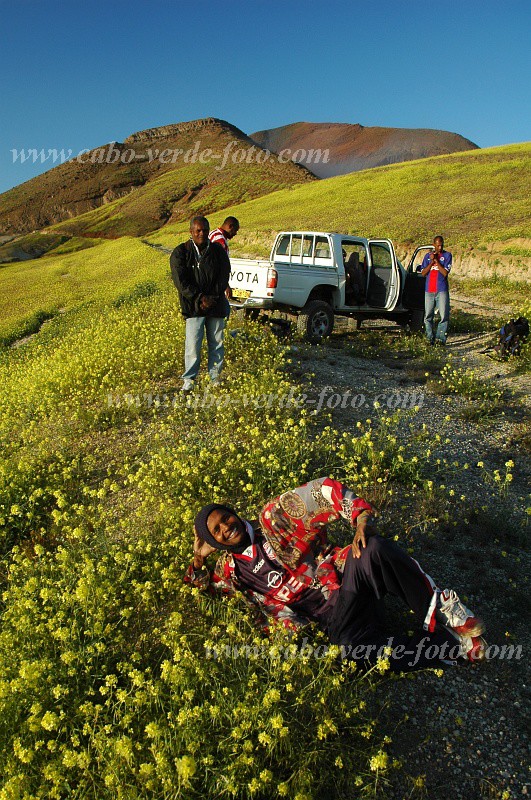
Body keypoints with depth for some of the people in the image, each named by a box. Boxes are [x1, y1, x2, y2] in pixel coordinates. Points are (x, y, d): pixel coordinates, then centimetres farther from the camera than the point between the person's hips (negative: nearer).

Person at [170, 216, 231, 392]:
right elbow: (181, 281, -8)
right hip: (193, 306, -3)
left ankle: (215, 378, 21)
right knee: (193, 344, -6)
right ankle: (188, 380, 6)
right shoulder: (180, 253, -1)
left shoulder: (218, 251, 7)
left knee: (216, 342, 8)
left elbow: (224, 277, 3)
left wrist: (213, 297, -10)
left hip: (216, 305, 3)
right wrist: (200, 298, -16)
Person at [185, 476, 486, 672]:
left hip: (346, 573, 0)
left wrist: (362, 519, -17)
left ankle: (439, 606, -20)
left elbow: (325, 490, -2)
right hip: (333, 615, 1)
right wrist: (200, 557, 10)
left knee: (375, 547, -35)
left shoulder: (271, 517, 5)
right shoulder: (232, 568, 14)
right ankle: (453, 642, -18)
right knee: (355, 649, -34)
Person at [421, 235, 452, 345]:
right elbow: (423, 273, 4)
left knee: (444, 316, -5)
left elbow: (445, 273, -8)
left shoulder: (447, 255, 3)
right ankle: (430, 338, 11)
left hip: (442, 290, -3)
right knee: (428, 316, 3)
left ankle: (440, 338, -1)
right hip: (429, 290, 3)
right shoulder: (428, 256, 12)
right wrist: (431, 262, -7)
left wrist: (436, 260, -9)